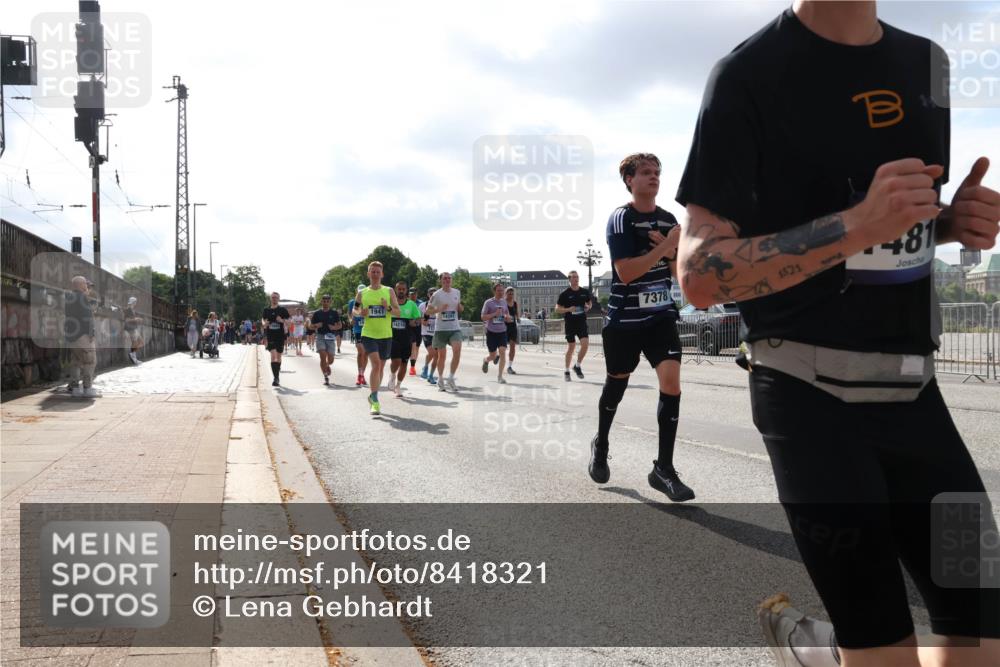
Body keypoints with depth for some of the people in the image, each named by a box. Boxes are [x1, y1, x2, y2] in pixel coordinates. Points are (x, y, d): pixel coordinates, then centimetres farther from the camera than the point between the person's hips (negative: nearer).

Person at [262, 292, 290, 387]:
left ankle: (277, 377, 25)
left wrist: (282, 321, -18)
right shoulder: (266, 310, 6)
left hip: (280, 336, 0)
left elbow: (289, 321, 1)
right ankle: (275, 378, -18)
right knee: (273, 355, -14)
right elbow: (262, 320, 17)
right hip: (270, 336, 0)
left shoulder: (283, 310, 1)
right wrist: (264, 324, -6)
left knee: (278, 356, 10)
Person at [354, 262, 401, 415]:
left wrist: (388, 308, -18)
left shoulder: (389, 291, 4)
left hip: (385, 335, 2)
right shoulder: (362, 293, 4)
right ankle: (374, 400, -15)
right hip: (368, 334, -2)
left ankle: (372, 397, 30)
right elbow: (354, 310, 13)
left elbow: (398, 312, 2)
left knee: (380, 366, 12)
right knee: (376, 363, -19)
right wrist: (360, 313, -9)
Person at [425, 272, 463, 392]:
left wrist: (460, 307, -1)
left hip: (455, 328, 2)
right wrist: (439, 309, -18)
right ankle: (441, 380, 22)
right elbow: (427, 311, -1)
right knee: (442, 355, 5)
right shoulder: (437, 295, -3)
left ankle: (451, 378, -4)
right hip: (440, 329, -2)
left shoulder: (457, 292, 8)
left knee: (457, 350, -18)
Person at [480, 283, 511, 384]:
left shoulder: (504, 302, 10)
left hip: (502, 331, 3)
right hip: (491, 332, -3)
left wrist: (507, 317, -2)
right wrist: (494, 314, -20)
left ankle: (500, 377, -5)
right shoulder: (488, 302, -5)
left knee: (502, 353, -12)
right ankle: (486, 360, 42)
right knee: (493, 356, 5)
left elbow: (507, 314, 22)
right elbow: (483, 317, -9)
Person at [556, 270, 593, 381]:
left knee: (585, 343, -12)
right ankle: (566, 371, 16)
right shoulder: (565, 293, -6)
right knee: (571, 346, 2)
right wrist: (568, 309, -20)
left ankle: (577, 366, 10)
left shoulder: (585, 292, 5)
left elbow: (590, 303, 21)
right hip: (570, 323, -3)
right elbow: (557, 309, -4)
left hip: (582, 322, 3)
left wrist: (588, 307, -2)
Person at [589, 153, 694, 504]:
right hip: (625, 318, -4)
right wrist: (666, 246, -22)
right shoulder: (621, 218, -11)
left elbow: (678, 272, 10)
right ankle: (601, 445, 38)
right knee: (617, 383, 11)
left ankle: (663, 468, -5)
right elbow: (625, 272, -21)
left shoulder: (668, 219, 7)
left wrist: (671, 253, -10)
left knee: (671, 381, -13)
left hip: (661, 315, 4)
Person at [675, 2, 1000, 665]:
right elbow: (700, 276, -14)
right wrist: (855, 227, -26)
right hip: (814, 398, -6)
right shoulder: (750, 75, -9)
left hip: (914, 390, 7)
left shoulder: (928, 62, 12)